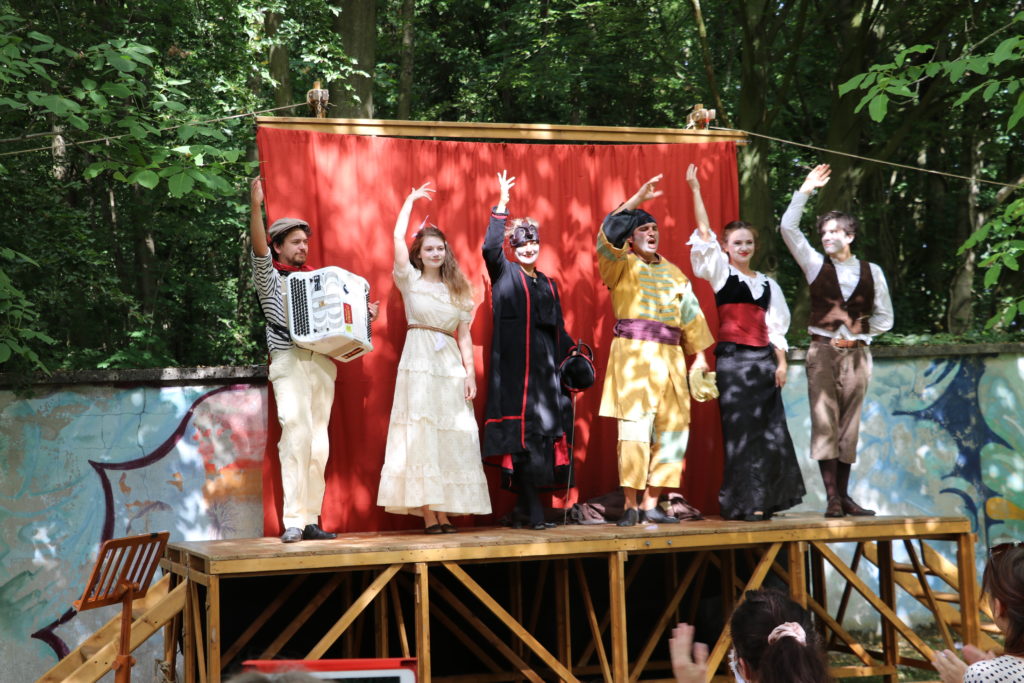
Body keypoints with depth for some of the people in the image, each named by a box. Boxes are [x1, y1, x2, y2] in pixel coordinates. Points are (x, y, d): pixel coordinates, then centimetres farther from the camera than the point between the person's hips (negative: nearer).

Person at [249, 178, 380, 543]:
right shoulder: (270, 279, 9)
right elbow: (259, 249, -9)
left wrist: (364, 316, 5)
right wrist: (255, 207, -20)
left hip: (323, 364, 5)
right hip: (290, 362, -5)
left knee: (318, 444, 1)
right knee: (296, 434, -18)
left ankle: (311, 520, 3)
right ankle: (293, 521, -20)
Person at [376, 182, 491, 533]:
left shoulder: (457, 289, 15)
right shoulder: (411, 281, 7)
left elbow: (464, 335, 11)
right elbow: (398, 236, -4)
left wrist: (470, 372, 1)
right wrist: (411, 199, 6)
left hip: (451, 366, 3)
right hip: (419, 363, -3)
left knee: (451, 438, 0)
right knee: (420, 436, -7)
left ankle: (445, 512, 2)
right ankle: (427, 513, -7)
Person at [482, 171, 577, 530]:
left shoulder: (548, 284, 21)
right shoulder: (505, 274, 6)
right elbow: (490, 248, -14)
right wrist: (502, 204, -16)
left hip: (545, 366, 6)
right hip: (515, 366, -6)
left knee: (545, 431, 1)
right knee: (523, 433, -9)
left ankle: (523, 507, 5)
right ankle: (531, 509, -9)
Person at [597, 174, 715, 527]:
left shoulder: (673, 272, 20)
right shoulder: (621, 266, 5)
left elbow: (690, 313, 19)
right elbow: (608, 237, -15)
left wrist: (699, 355, 13)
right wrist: (637, 199, -18)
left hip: (670, 358, 5)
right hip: (633, 354, -5)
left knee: (671, 429, 1)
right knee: (635, 427, -13)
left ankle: (651, 504, 7)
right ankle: (630, 505, -10)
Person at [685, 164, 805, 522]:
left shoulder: (767, 283, 15)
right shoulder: (721, 273, 5)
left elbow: (775, 326, 14)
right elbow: (704, 233, -5)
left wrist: (781, 363, 4)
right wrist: (695, 190, -10)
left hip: (764, 359, 4)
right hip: (733, 358, -4)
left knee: (769, 429, 2)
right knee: (741, 430, -6)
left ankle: (764, 499, 8)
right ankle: (743, 502, -3)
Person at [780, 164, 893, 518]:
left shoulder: (871, 271, 9)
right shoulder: (816, 264, 7)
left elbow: (884, 317, 14)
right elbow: (789, 228, -3)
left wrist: (857, 333, 0)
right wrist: (805, 191, -8)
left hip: (856, 353, 1)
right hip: (822, 350, -1)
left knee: (849, 424, 2)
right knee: (824, 421, -8)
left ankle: (844, 496, 7)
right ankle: (832, 498, -10)